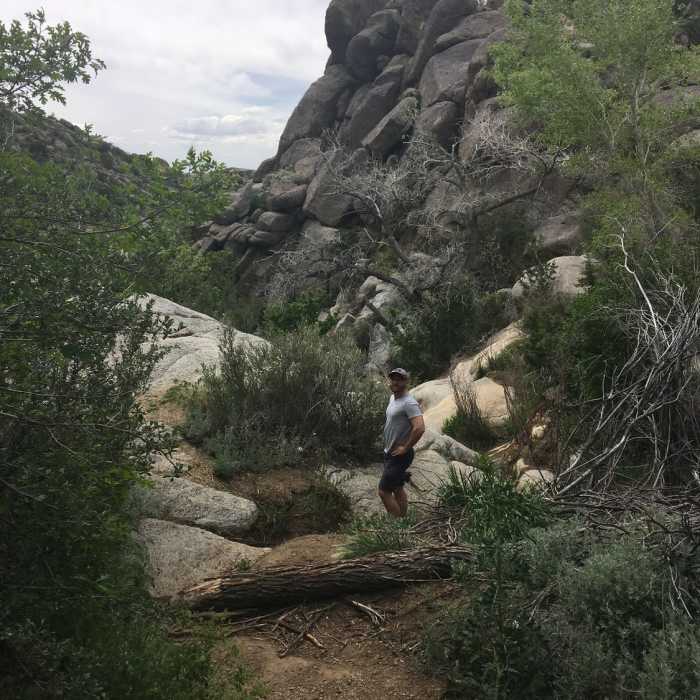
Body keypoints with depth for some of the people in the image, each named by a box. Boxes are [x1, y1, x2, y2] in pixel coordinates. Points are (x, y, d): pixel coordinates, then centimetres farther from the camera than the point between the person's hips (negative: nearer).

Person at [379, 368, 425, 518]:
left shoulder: (409, 403, -21)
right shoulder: (393, 398, 9)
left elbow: (420, 428, -32)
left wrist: (405, 448, -23)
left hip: (399, 455, -10)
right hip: (389, 452, 10)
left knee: (384, 491, -9)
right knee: (397, 489, 17)